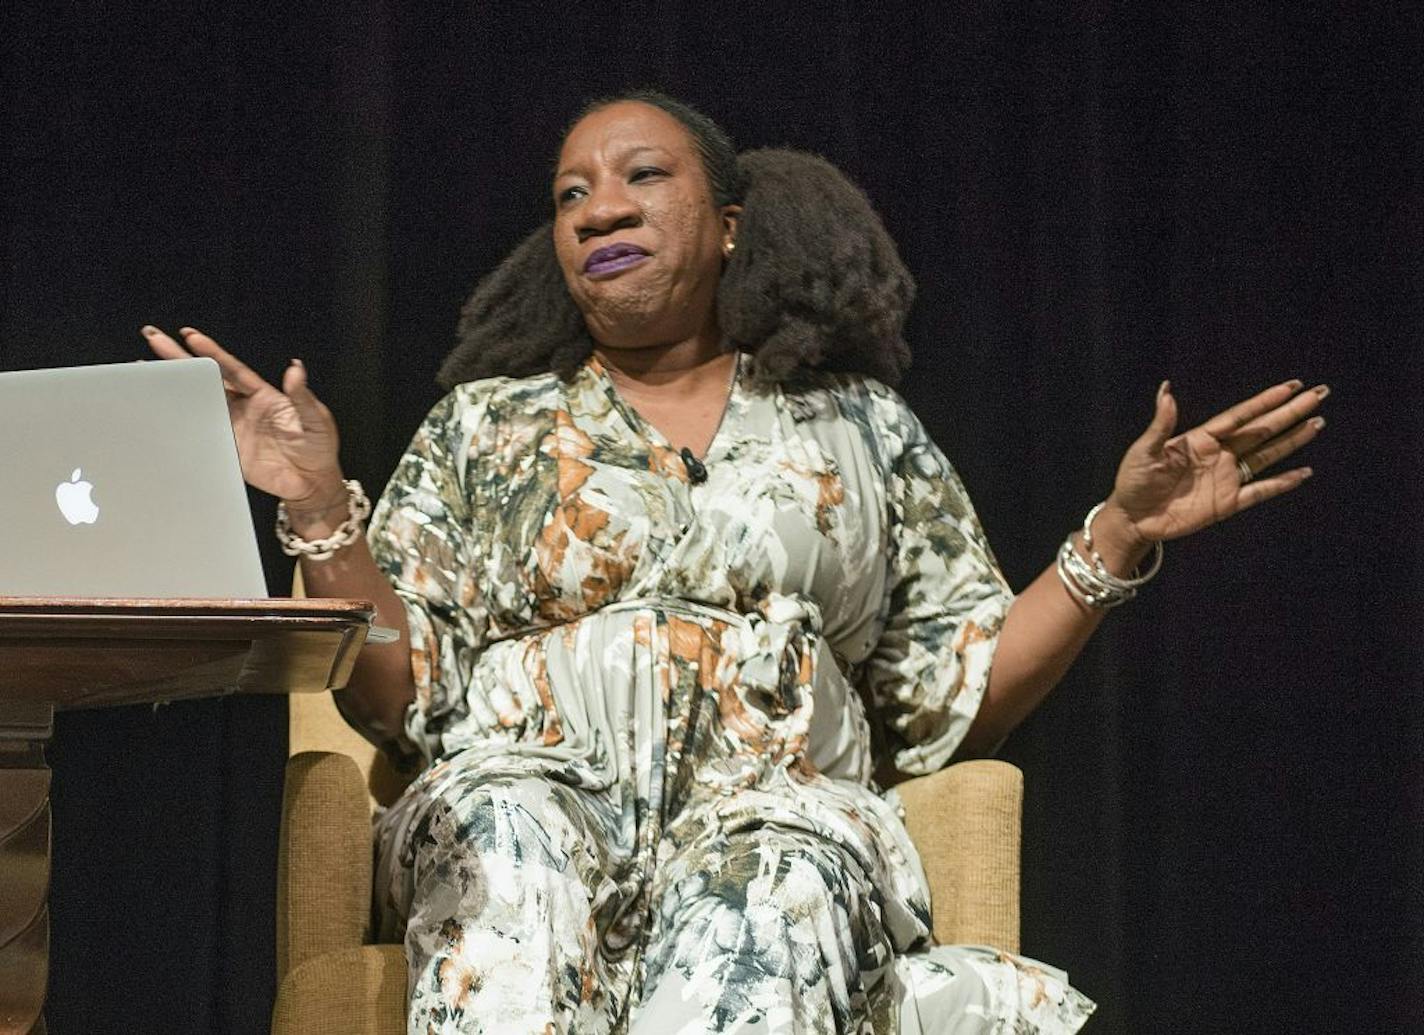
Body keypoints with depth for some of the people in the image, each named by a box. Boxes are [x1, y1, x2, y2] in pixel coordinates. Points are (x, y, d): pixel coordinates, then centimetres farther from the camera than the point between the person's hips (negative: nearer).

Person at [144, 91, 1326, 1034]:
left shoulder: (862, 429, 22)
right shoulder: (485, 426, 22)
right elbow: (397, 696, 11)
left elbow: (955, 695, 15)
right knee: (511, 842, -37)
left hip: (776, 803, 0)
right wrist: (322, 511, -2)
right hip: (529, 785, 0)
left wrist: (1118, 536, 5)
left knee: (774, 878, -38)